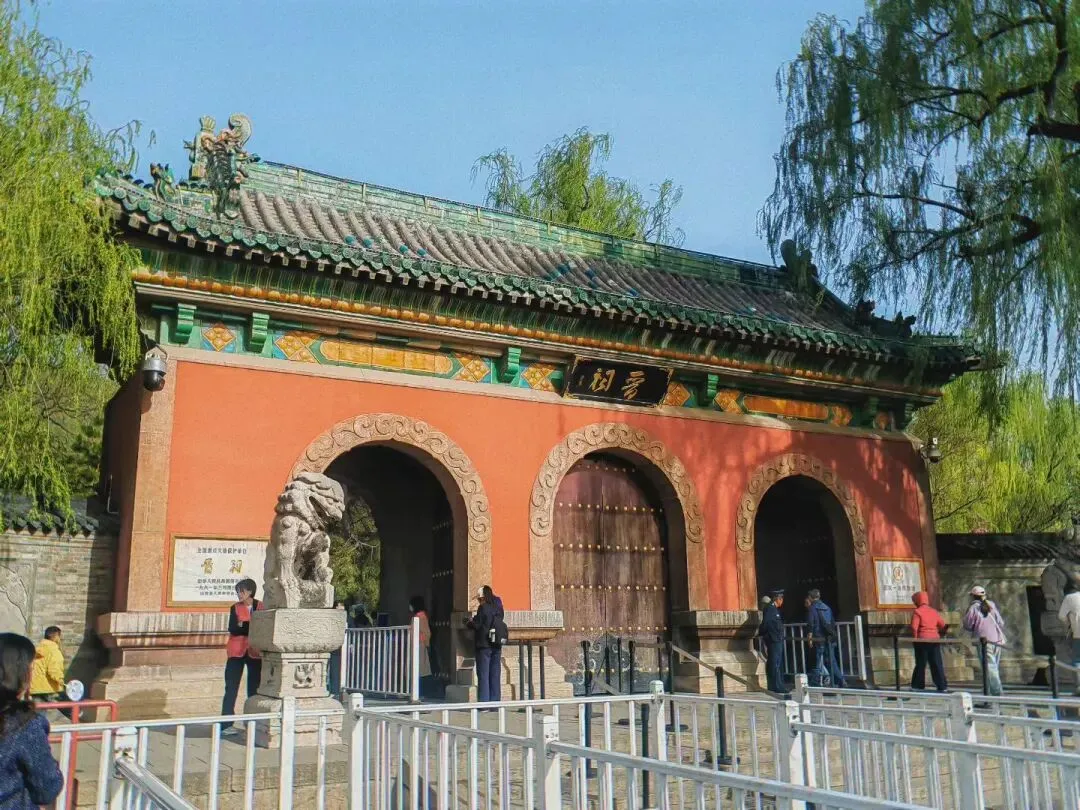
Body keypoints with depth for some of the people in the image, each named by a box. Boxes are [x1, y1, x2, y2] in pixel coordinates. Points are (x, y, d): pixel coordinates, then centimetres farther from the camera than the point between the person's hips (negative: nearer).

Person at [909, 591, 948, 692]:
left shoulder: (917, 612, -7)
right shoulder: (934, 612, 10)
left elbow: (914, 627, -17)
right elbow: (943, 626, 8)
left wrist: (914, 638, -6)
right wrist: (941, 635, 20)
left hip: (922, 640, -4)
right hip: (934, 639, 4)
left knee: (920, 664, 4)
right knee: (937, 664, 8)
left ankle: (918, 686, 8)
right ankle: (942, 686, 6)